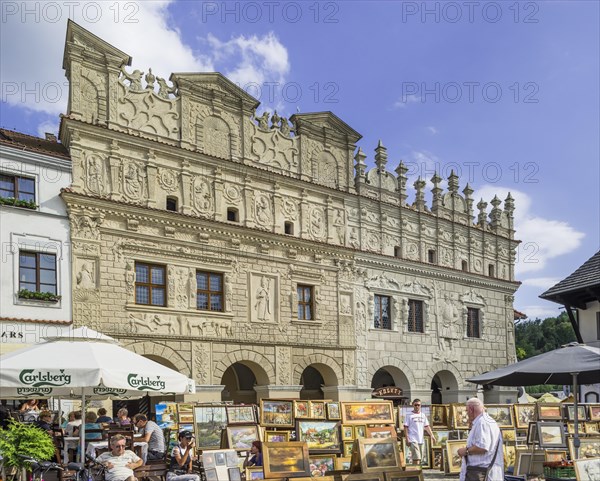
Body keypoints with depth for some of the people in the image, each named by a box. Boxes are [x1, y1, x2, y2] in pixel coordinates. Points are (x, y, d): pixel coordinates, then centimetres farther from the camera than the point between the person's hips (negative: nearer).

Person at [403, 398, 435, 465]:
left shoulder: (423, 415, 14)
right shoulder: (409, 415, -2)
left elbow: (427, 426, 15)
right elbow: (406, 427, -5)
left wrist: (432, 435, 1)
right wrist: (407, 439, -11)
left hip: (421, 440, 6)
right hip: (413, 440, -6)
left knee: (419, 458, 9)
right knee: (416, 458, -14)